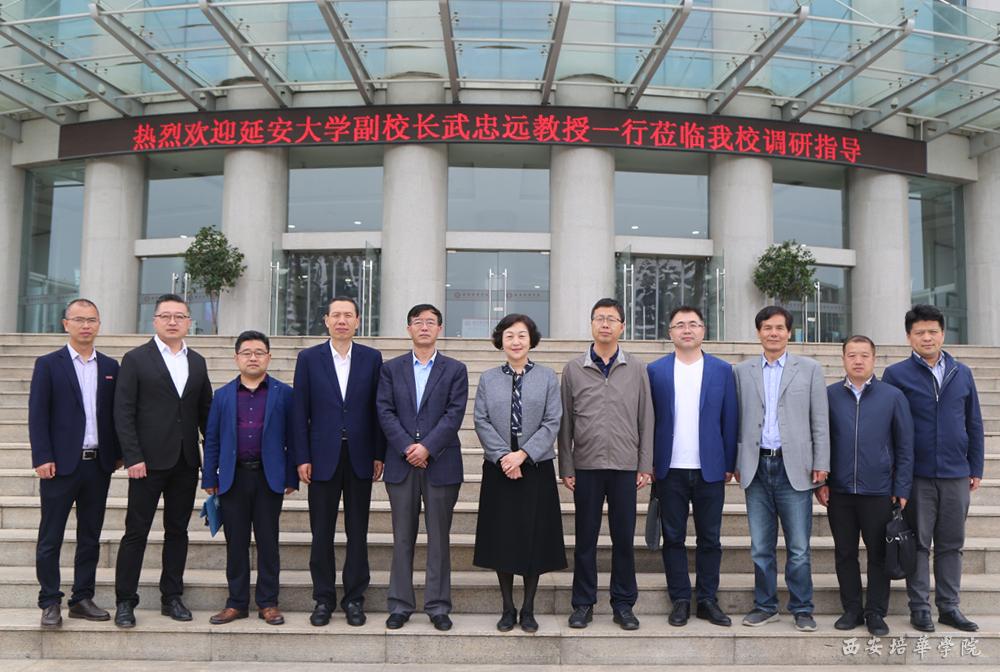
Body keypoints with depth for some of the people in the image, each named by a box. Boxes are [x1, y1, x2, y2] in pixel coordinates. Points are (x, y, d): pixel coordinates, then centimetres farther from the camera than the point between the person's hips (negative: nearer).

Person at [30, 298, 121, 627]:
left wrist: (117, 453, 4)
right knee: (50, 538, 3)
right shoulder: (48, 364, 0)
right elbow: (37, 414, -5)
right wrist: (42, 458, -12)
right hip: (61, 464, -3)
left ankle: (82, 599, 19)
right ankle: (50, 603, 13)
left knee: (90, 537, 10)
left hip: (98, 464, 4)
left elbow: (116, 413, 11)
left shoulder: (110, 367, 10)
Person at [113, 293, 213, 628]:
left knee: (178, 530, 10)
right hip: (149, 460, -4)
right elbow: (123, 412, -6)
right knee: (136, 531, 2)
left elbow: (205, 411, 13)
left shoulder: (197, 362, 12)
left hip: (186, 462, 4)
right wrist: (133, 457, -13)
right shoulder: (136, 359, -1)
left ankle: (171, 597, 20)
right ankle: (125, 601, 12)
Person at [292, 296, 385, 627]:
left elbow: (378, 409, 4)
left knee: (357, 532, 7)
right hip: (323, 458, 0)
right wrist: (302, 458, -4)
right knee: (322, 532, 6)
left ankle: (354, 599, 17)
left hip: (360, 457, 1)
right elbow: (301, 412, 1)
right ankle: (323, 599, 18)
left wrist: (379, 454, -1)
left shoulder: (372, 358, 4)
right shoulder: (309, 358, 2)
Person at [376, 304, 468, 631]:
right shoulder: (391, 368, 10)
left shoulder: (455, 369, 6)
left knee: (439, 537, 4)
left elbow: (454, 413, -4)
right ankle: (400, 605, 14)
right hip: (401, 464, 1)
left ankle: (438, 606, 12)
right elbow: (385, 411, 0)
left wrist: (427, 447, -14)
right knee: (402, 537, 6)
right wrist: (408, 448, -11)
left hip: (441, 464, -1)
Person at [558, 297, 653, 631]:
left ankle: (623, 605, 17)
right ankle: (583, 604, 17)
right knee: (585, 538, 6)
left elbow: (646, 419, 6)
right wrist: (566, 468, 0)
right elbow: (565, 422, 5)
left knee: (624, 538, 6)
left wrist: (646, 465, 1)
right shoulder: (573, 369, 5)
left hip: (625, 466, 0)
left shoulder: (636, 369, 6)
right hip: (586, 465, 0)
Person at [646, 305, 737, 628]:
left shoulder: (722, 370, 4)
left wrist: (729, 464, 2)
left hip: (710, 469, 1)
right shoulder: (655, 370, 3)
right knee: (673, 538, 6)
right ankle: (680, 600, 17)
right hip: (670, 470, 0)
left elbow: (729, 420, 4)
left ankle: (708, 600, 19)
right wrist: (649, 462, -2)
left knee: (709, 539, 7)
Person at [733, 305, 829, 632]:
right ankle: (765, 606, 20)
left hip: (794, 467, -2)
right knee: (761, 547, 8)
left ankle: (802, 609, 14)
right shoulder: (742, 371, 9)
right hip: (757, 468, 2)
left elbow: (820, 420, 3)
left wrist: (821, 464, -2)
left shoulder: (810, 369, 6)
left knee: (798, 547, 1)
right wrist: (737, 463, 4)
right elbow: (737, 420, 9)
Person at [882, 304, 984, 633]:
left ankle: (949, 607, 21)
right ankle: (919, 607, 14)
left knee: (951, 544, 10)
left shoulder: (962, 374, 8)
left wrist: (976, 468, 8)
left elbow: (974, 424, 12)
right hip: (917, 476, -3)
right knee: (918, 544, 5)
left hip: (956, 475, 3)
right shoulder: (896, 374, -3)